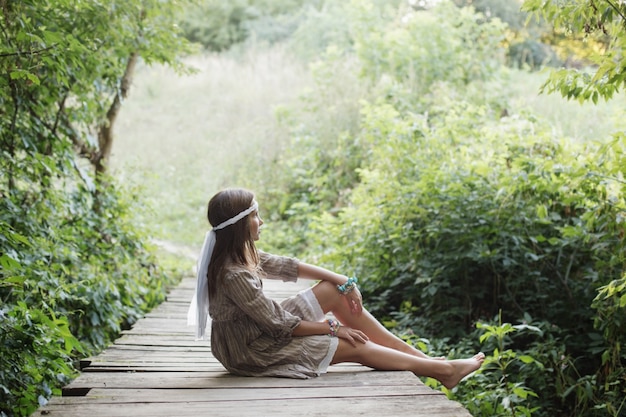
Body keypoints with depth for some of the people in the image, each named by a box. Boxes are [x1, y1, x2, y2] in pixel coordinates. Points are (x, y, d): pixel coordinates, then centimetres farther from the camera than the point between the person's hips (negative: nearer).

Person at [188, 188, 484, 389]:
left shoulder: (241, 254, -3)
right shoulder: (234, 275, -31)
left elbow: (287, 266, 4)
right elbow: (279, 326, -25)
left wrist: (341, 281, -3)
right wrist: (332, 327, -13)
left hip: (262, 327, 9)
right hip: (253, 350, -9)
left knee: (338, 292, 2)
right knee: (354, 347, -5)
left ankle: (415, 353, 8)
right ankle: (443, 370, 9)